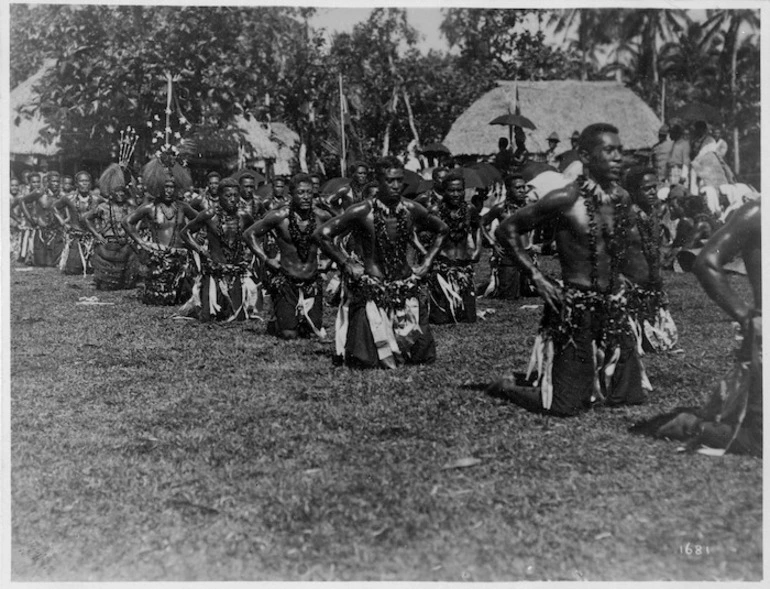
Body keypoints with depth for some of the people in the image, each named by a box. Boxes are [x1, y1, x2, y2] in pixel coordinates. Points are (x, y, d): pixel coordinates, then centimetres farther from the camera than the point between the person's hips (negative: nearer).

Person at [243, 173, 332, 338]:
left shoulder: (321, 216, -6)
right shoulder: (280, 216, -13)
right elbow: (249, 234, -3)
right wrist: (265, 259, -9)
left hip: (312, 281, 3)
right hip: (285, 280, -3)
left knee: (314, 328, 1)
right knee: (289, 334, -10)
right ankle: (274, 323, 25)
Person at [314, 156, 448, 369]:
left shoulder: (412, 210, -2)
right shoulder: (363, 211, -14)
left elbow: (442, 230, 17)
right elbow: (321, 234, -11)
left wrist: (427, 262, 8)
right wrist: (346, 264, -9)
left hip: (406, 287, 4)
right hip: (370, 290, -4)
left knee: (422, 356, 4)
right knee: (367, 360, -7)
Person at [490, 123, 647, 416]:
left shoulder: (622, 198, 6)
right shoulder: (566, 199, -14)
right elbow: (506, 230, -9)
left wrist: (614, 280, 13)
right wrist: (536, 277, -12)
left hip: (613, 306, 7)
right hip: (575, 306, -6)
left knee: (629, 397, 10)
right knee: (565, 407, -3)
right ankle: (504, 387, 22)